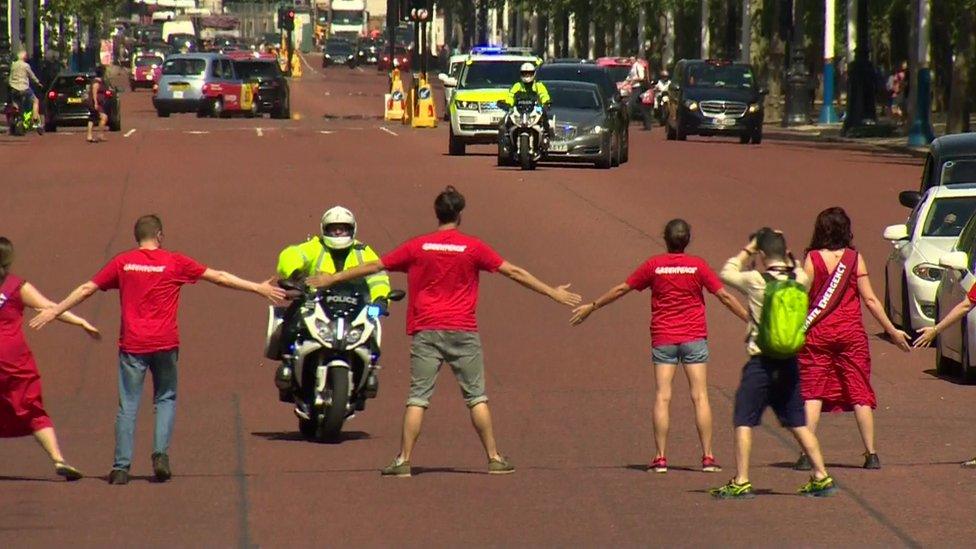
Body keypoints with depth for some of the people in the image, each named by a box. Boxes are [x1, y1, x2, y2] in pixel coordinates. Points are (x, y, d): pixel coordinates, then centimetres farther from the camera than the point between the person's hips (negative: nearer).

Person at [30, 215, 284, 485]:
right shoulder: (174, 262, 1)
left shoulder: (122, 262, 3)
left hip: (132, 344, 0)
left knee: (128, 405, 3)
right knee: (166, 399, 15)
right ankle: (161, 453, -2)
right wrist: (259, 288, 12)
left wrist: (54, 311, 19)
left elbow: (86, 289, 8)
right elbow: (219, 277, 5)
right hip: (165, 343, 0)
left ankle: (121, 467, -1)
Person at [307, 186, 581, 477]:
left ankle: (403, 461, -3)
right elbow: (514, 272, 3)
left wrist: (332, 279, 20)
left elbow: (373, 266, 9)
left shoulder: (417, 246, 2)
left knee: (418, 398, 1)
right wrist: (553, 293, 10)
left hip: (426, 331, 1)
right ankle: (494, 458, 7)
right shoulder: (473, 247, -1)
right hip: (463, 332, -1)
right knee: (477, 397, 7)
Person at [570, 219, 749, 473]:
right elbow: (724, 296, -1)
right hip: (694, 337, 0)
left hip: (663, 338, 0)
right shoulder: (698, 265, -3)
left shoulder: (654, 265, -1)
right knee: (700, 396, 0)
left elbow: (621, 289, 5)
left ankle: (660, 458, -5)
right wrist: (750, 319, 9)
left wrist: (591, 307, 17)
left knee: (662, 397, -1)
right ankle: (708, 457, -4)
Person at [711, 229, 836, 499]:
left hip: (761, 362, -5)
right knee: (798, 423, 12)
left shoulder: (756, 281, -11)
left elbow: (726, 273, 6)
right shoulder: (798, 281, 1)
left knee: (743, 421, 2)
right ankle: (822, 477, 10)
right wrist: (787, 255, 18)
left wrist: (746, 251, 14)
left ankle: (741, 482, -2)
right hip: (789, 362, 5)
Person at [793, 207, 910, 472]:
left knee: (812, 392, 2)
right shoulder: (855, 258, -1)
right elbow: (869, 299, -2)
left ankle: (807, 454, -6)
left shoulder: (812, 258, -4)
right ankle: (871, 454, 6)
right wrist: (892, 330, 5)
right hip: (851, 333, 1)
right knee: (860, 393, 7)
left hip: (818, 334, -1)